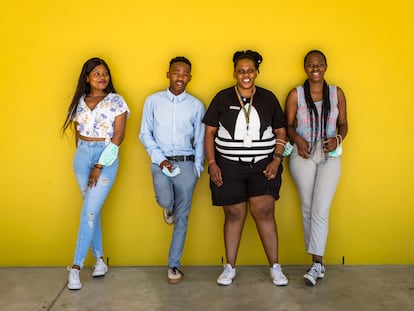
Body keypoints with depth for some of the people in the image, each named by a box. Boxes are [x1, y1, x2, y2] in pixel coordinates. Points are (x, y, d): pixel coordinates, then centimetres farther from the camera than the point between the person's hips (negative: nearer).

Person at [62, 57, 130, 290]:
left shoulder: (116, 101, -3)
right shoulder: (79, 101, 8)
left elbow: (118, 136, -9)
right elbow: (77, 132, 15)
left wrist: (99, 166, -12)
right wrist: (84, 154, 7)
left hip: (107, 157, -4)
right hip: (82, 156, 4)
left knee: (89, 211, -8)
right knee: (93, 209, 8)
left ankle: (76, 266, -1)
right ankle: (99, 258, 21)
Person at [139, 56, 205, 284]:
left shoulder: (196, 106, 5)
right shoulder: (153, 101, 4)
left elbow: (200, 140, 7)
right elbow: (145, 134, 4)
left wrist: (197, 169, -2)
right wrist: (160, 159, -8)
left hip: (186, 163, 1)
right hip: (161, 162, -1)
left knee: (182, 218, 4)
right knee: (165, 201, -26)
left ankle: (174, 265, 18)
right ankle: (168, 206, 14)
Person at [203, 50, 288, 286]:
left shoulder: (268, 98, 5)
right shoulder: (222, 98, 3)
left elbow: (281, 132, 9)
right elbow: (209, 133, 4)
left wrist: (276, 161, -3)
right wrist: (212, 164, -4)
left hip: (262, 166, 0)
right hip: (229, 167, 0)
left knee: (264, 212, -7)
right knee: (234, 215, 4)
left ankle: (275, 267, 7)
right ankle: (230, 268, 18)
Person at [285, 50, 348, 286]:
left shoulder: (337, 93, 6)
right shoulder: (296, 94, 2)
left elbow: (343, 124, 10)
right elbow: (288, 125, 4)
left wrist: (337, 138, -10)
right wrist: (297, 139, -14)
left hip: (330, 156, 0)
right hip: (303, 155, 0)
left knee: (321, 210, -11)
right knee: (307, 208, 4)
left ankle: (316, 264, -4)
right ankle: (319, 262, 17)